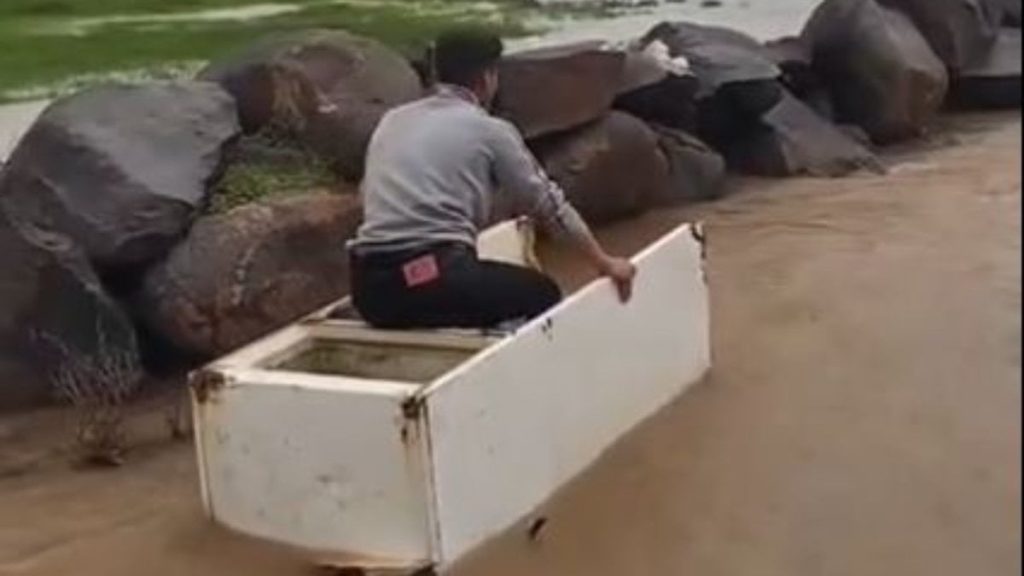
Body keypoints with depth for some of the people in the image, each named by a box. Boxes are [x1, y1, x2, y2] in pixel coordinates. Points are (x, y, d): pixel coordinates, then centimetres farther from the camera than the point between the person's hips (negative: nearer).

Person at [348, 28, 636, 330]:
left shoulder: (392, 120, 20)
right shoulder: (490, 130, 6)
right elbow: (548, 205, 10)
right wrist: (605, 262, 21)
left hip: (372, 288, 6)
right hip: (434, 277, -6)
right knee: (542, 295, 17)